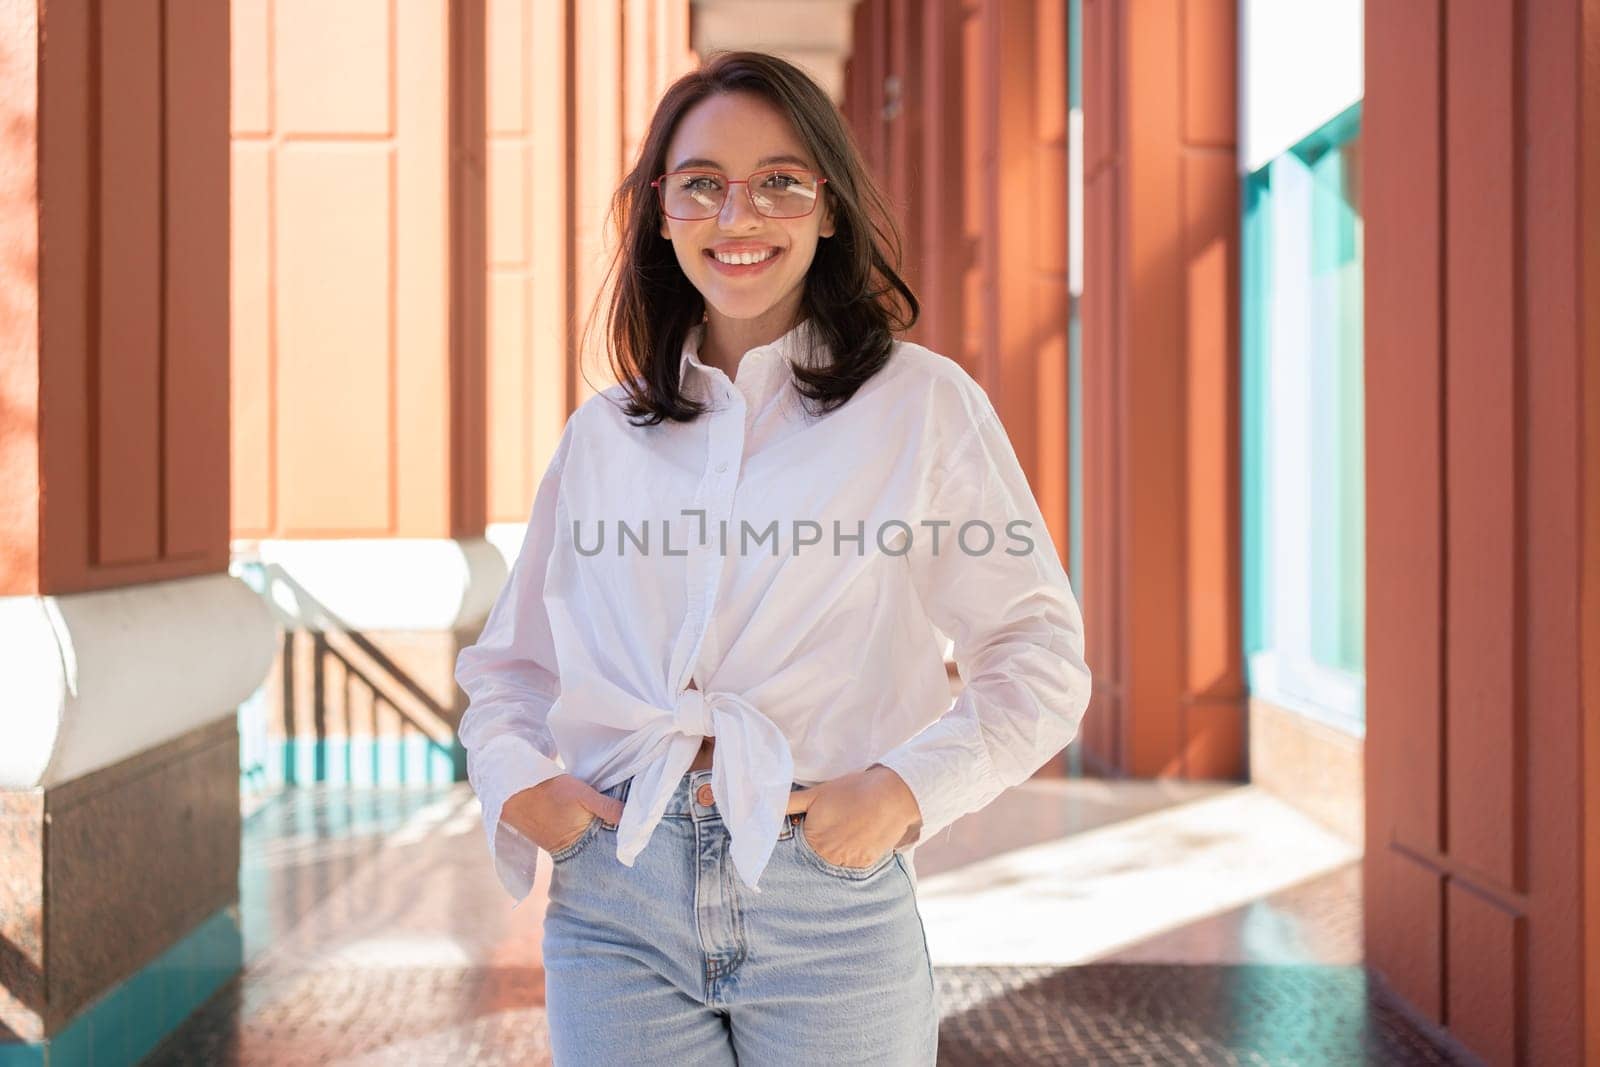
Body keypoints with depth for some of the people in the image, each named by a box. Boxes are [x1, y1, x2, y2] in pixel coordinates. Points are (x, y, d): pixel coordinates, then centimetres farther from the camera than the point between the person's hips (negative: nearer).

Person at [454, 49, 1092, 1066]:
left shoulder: (923, 404, 2)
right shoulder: (602, 436, 12)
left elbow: (1039, 654, 1)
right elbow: (507, 665, 21)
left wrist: (904, 789, -12)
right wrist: (518, 779, 1)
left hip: (831, 907, -2)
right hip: (616, 910, 2)